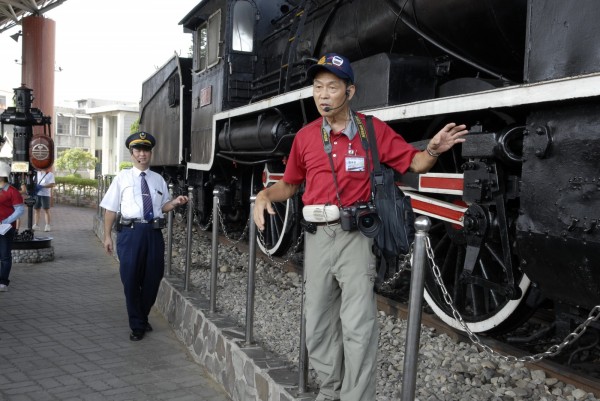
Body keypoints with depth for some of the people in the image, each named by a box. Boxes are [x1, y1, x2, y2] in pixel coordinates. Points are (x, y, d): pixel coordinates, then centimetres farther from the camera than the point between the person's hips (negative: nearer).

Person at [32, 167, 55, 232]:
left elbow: (52, 184, -12)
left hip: (45, 194, -5)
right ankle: (36, 225, 16)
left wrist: (42, 186, -20)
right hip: (37, 193, 5)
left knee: (46, 210, -5)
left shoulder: (50, 174, -1)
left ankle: (48, 225, -1)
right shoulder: (38, 173, 14)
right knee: (36, 209, 8)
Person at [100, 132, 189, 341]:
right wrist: (107, 236, -2)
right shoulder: (122, 177, 3)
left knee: (153, 278, 10)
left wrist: (175, 202, -3)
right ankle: (137, 325, 17)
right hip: (131, 231, -3)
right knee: (131, 279, 2)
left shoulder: (158, 179, 13)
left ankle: (143, 318, 32)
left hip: (154, 232, 3)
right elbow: (111, 208, 2)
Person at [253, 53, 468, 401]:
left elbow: (414, 164, 2)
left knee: (358, 326, -7)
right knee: (318, 323, 14)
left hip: (356, 235, -4)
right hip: (317, 237, 5)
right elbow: (290, 184, 17)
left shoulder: (374, 129, -2)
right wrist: (265, 195, -1)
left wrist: (433, 150, -19)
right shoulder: (305, 136, 8)